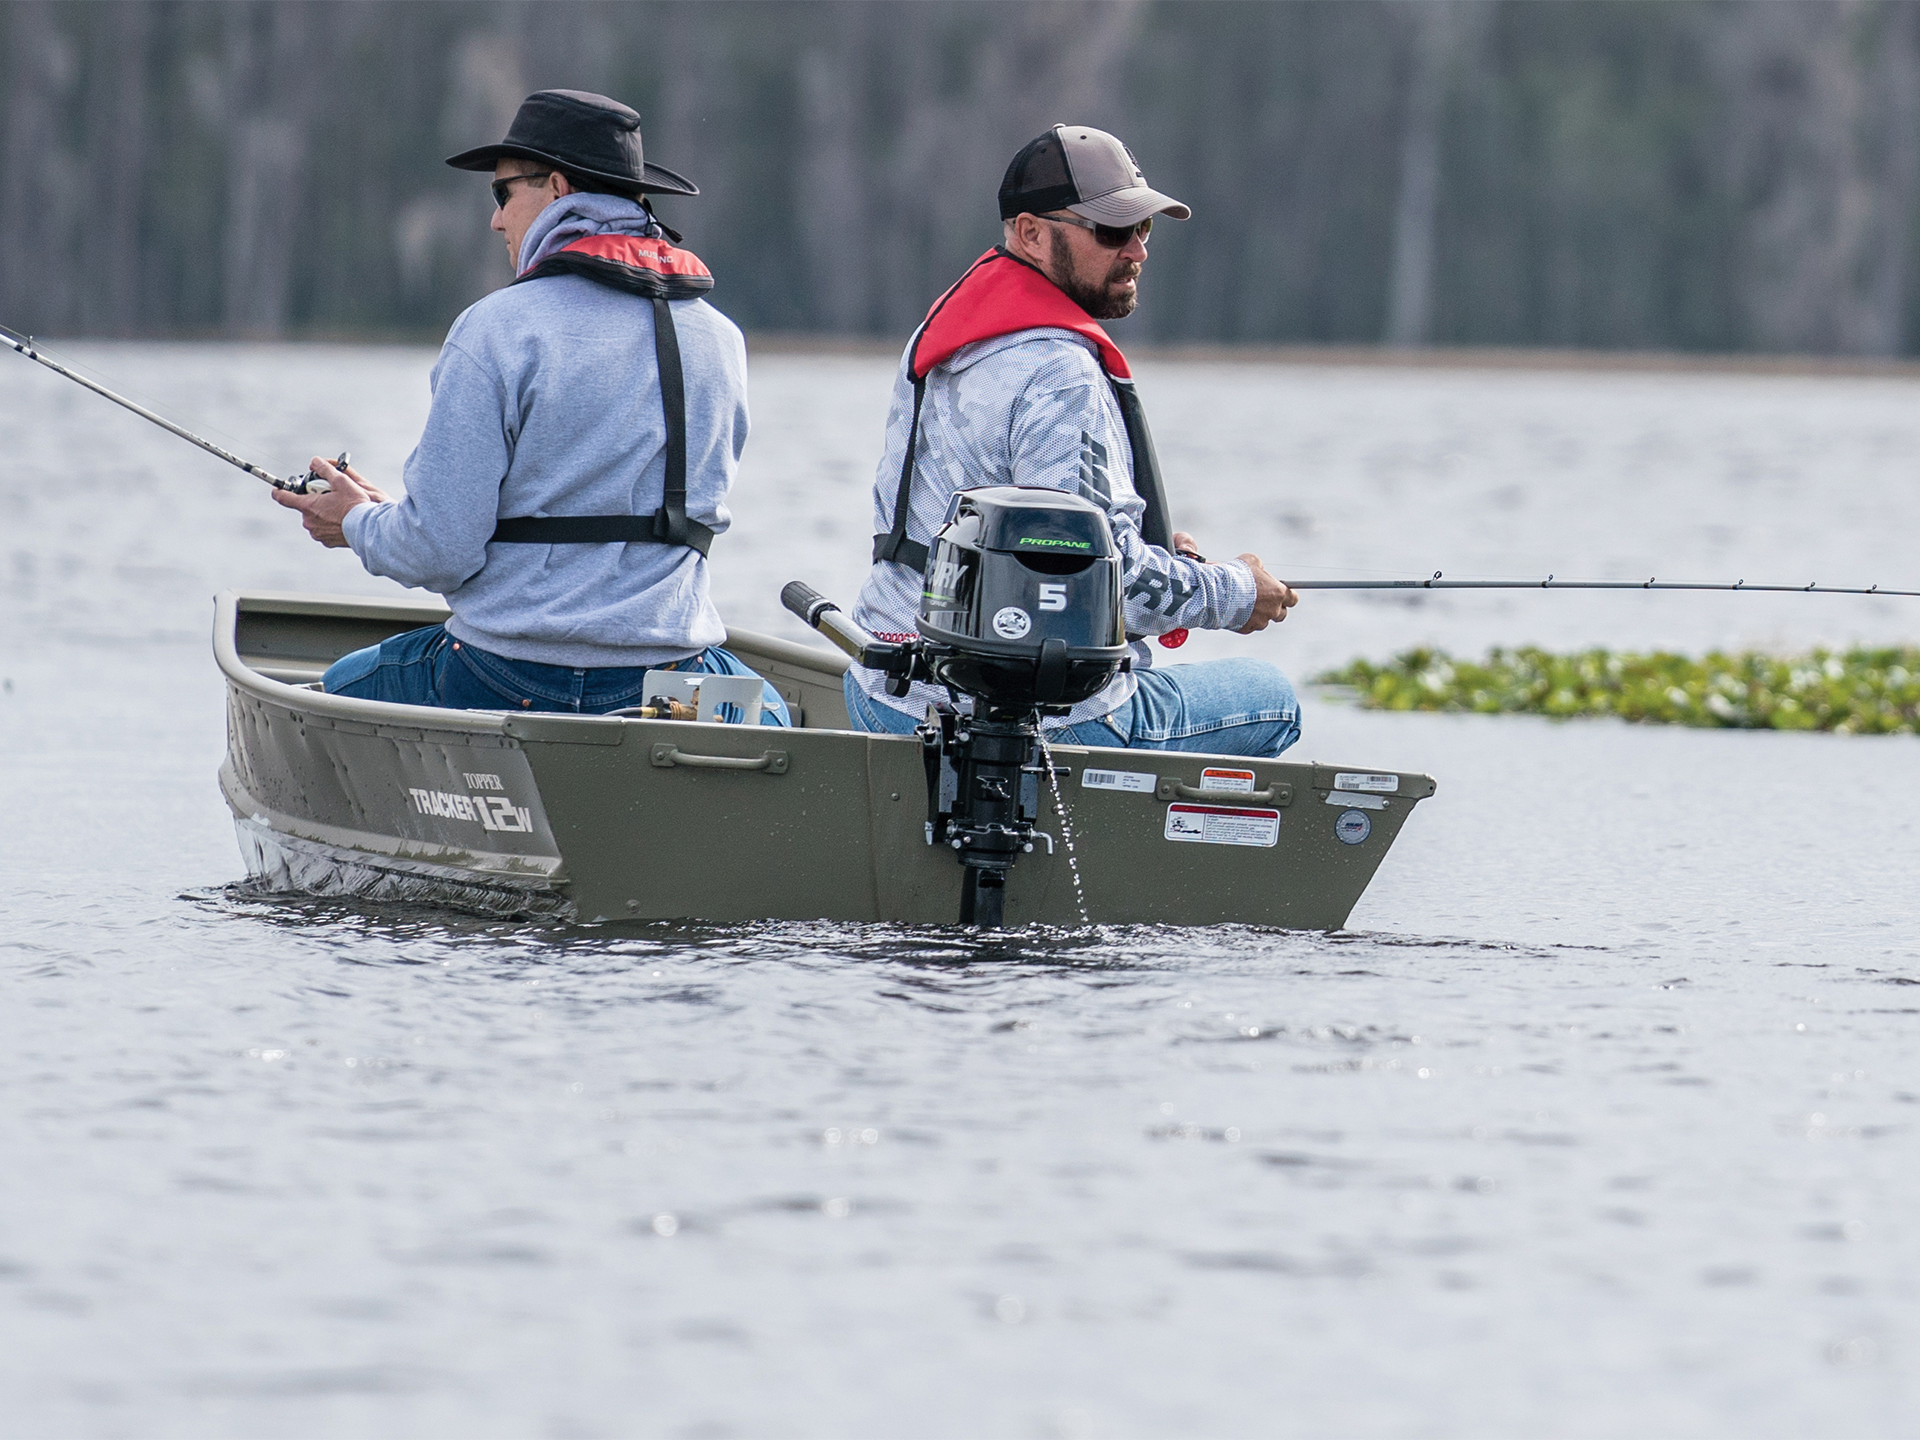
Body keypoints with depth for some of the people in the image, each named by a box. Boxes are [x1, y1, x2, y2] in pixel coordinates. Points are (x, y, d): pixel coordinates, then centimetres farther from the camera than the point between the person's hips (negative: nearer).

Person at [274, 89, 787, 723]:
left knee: (340, 688, 27)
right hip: (670, 687, 4)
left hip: (507, 687, -4)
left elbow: (440, 550, -14)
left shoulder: (495, 331, -11)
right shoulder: (720, 339, 5)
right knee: (766, 712, 38)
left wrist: (359, 522, 10)